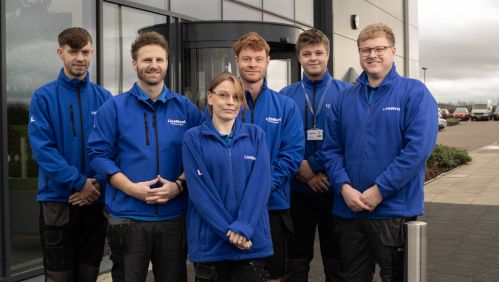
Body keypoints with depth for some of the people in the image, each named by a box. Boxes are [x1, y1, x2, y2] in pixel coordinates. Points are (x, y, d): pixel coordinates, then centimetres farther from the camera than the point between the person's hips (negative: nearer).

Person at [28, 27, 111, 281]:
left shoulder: (103, 97, 5)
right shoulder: (44, 97, -4)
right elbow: (42, 148, -12)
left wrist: (97, 184, -13)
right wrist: (79, 182, -17)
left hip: (95, 200, 3)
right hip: (57, 199, -3)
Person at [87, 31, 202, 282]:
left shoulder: (186, 108, 6)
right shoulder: (113, 107, 1)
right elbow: (99, 154, -4)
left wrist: (179, 185, -11)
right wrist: (132, 188, -16)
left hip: (174, 216, 2)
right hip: (128, 216, -1)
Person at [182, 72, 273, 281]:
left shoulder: (255, 135, 6)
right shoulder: (194, 138, 0)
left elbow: (261, 183, -4)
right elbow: (198, 189, -8)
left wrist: (243, 227, -16)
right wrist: (228, 231, -15)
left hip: (252, 239, 2)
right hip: (209, 240, -1)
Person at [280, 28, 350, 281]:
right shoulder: (285, 96, 4)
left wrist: (312, 165, -16)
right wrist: (301, 171, -12)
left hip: (334, 189, -1)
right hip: (297, 191, 1)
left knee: (336, 260, 11)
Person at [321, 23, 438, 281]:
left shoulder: (414, 93, -4)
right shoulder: (343, 99, 9)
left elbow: (418, 148, -15)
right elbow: (331, 149, 6)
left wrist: (379, 190, -17)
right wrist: (344, 187, -10)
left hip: (395, 210, -4)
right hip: (348, 210, 4)